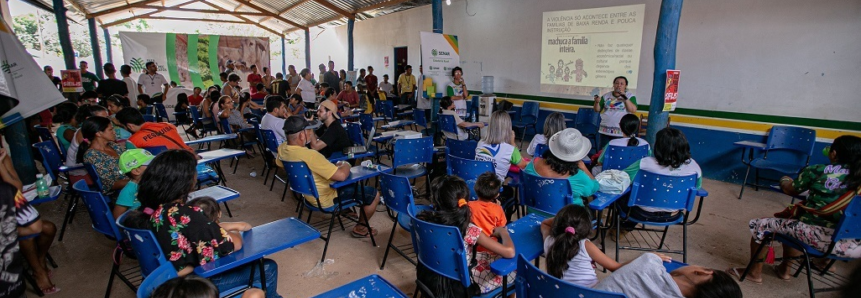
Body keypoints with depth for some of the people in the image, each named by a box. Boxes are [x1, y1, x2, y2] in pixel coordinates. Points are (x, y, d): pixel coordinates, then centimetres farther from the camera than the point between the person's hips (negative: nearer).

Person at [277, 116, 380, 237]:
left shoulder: (282, 149, -11)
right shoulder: (310, 155, -37)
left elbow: (279, 163, 15)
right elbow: (341, 175, -34)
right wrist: (346, 165, -10)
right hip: (326, 199, -9)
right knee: (374, 194, -1)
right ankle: (360, 228, 16)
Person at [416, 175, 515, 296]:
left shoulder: (424, 220, -15)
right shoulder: (469, 230, -27)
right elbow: (510, 252, -24)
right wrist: (502, 231, -5)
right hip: (457, 287, -5)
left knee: (484, 256, 26)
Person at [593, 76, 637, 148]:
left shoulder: (630, 96, 3)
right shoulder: (606, 96, 10)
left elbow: (633, 110, -11)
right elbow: (597, 110, 7)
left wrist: (625, 98, -18)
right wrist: (597, 102, -13)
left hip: (622, 132, -3)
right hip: (605, 131, 3)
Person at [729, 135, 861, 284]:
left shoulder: (818, 171, -7)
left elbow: (790, 190, 10)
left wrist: (785, 180, 31)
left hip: (819, 237, -6)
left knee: (758, 224, 12)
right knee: (789, 221, 31)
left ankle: (755, 272, 23)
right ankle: (784, 267, 39)